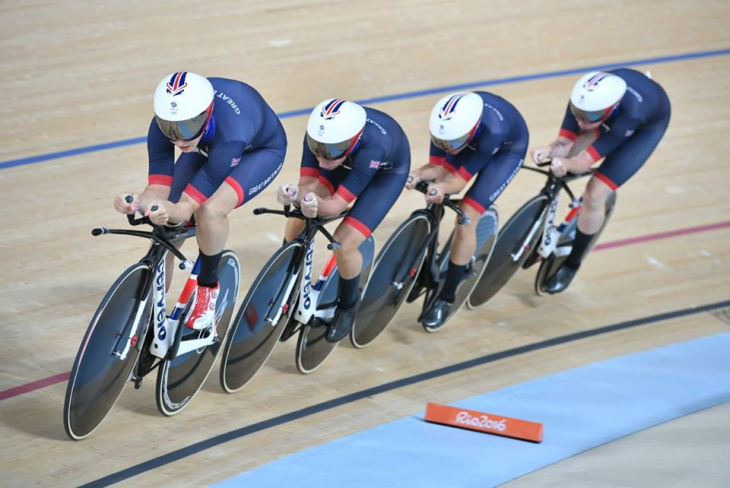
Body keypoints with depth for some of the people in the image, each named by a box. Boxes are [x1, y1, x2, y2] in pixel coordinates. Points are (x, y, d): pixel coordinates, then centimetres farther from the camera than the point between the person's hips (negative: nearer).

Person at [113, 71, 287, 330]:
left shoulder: (229, 134, -45)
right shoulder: (163, 125, -32)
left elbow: (187, 207, -40)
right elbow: (158, 189, -28)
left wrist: (167, 210, -62)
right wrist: (138, 203, -51)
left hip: (260, 150, -5)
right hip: (208, 146, 5)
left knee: (209, 211, -33)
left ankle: (208, 288, -6)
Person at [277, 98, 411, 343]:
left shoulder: (372, 146, -44)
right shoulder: (319, 134, -33)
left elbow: (336, 205, -40)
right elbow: (307, 183, -28)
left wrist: (315, 204, -61)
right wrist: (297, 195, -51)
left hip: (387, 170, -4)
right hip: (349, 160, 5)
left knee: (344, 244, -19)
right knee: (298, 219, -11)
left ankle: (348, 305, 12)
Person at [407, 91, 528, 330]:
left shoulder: (491, 131, -44)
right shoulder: (445, 123, -33)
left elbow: (460, 180, -35)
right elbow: (439, 167, -23)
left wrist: (442, 187, -55)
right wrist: (418, 175, -43)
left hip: (507, 149, -5)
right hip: (474, 140, 5)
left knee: (466, 218, -15)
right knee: (434, 203, -8)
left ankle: (446, 299, -4)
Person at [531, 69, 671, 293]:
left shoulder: (629, 113, -46)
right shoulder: (583, 100, -35)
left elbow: (585, 161, -43)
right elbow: (565, 143, -31)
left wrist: (565, 164, -63)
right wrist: (550, 150, -52)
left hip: (647, 124, -5)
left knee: (595, 194, -14)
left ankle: (571, 265, 6)